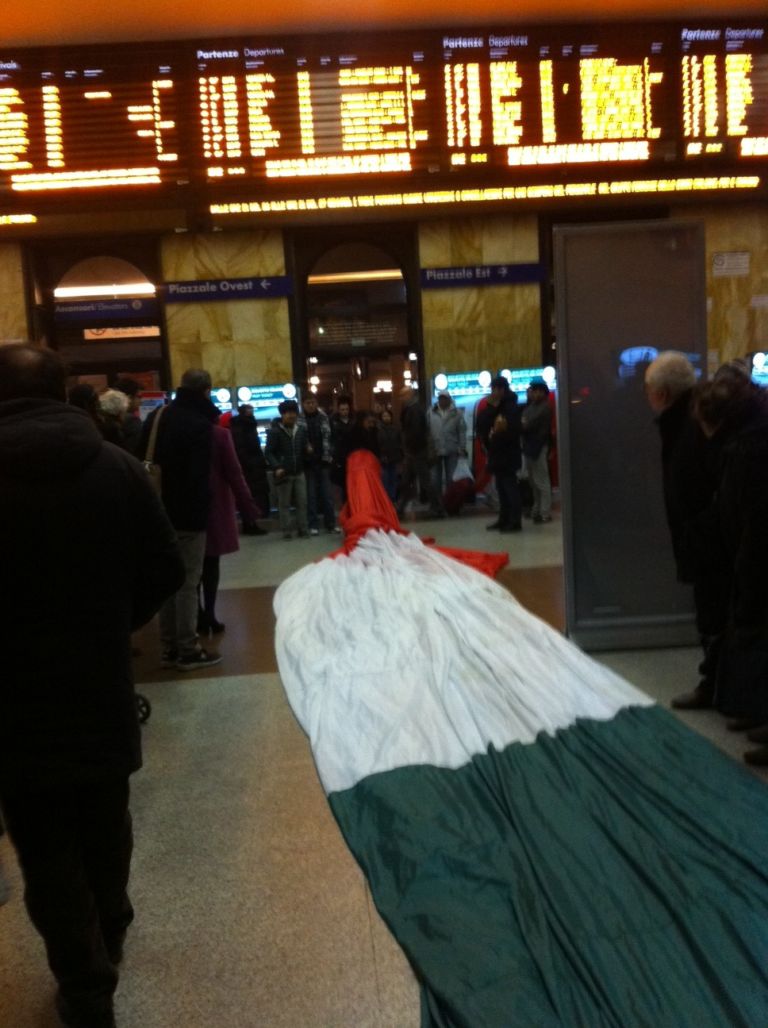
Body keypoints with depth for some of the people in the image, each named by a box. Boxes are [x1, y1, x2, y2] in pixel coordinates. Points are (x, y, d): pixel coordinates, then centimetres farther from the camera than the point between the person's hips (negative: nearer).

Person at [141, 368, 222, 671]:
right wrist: (202, 509, -10)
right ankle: (188, 651, 4)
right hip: (188, 514, -7)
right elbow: (199, 475, -20)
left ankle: (169, 648, 19)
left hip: (160, 511, 7)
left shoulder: (155, 417, 10)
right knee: (187, 582, -1)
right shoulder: (200, 425, -14)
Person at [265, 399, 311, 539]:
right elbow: (269, 452, -9)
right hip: (283, 473, -4)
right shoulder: (275, 431, -6)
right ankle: (286, 531, 7)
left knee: (302, 502, 6)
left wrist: (308, 450, -8)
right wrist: (277, 467, -21)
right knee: (284, 503, 3)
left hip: (299, 472, 4)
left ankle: (303, 528, 14)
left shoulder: (301, 430, 9)